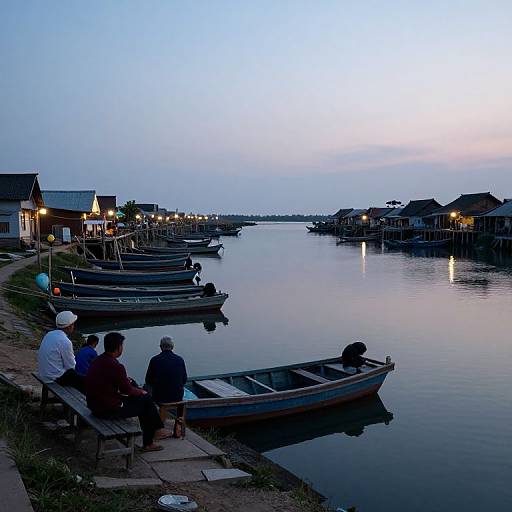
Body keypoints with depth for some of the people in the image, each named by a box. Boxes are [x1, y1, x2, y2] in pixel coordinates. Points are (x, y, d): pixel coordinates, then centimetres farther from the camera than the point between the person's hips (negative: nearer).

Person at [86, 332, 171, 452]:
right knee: (146, 400, 3)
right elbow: (127, 390, -13)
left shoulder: (97, 361, 4)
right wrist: (140, 391, 5)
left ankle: (148, 443, 25)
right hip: (109, 410, -10)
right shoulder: (115, 366, -24)